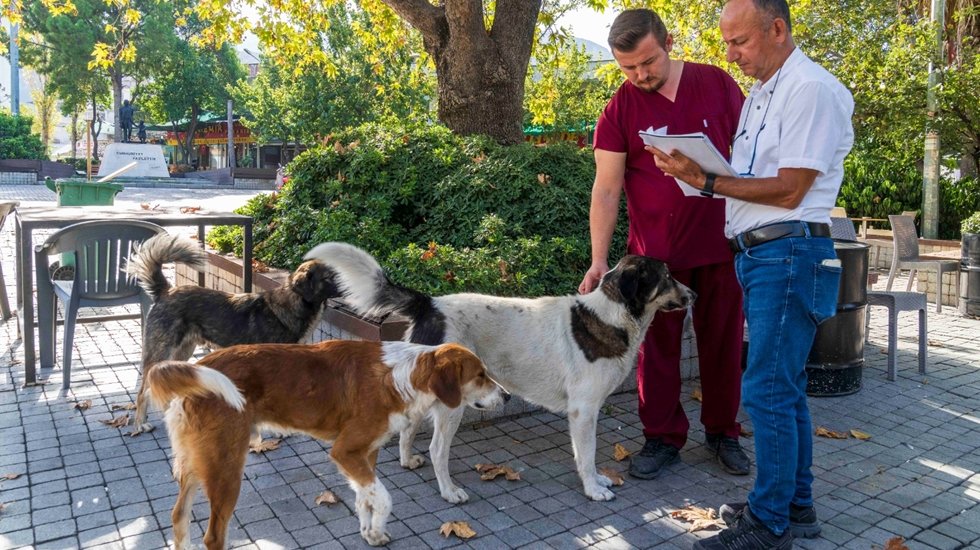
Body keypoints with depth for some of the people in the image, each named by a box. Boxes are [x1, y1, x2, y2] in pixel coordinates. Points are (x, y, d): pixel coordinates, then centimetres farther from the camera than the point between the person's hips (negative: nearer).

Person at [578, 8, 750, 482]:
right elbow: (606, 189, -7)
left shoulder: (717, 84, 0)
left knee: (723, 341, 11)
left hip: (721, 242, 1)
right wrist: (599, 259, -14)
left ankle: (722, 431, 30)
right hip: (655, 249, -1)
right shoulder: (619, 110, -4)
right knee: (657, 346, 7)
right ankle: (662, 438, 22)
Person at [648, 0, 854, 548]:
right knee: (785, 387, 15)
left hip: (789, 253, -10)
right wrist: (701, 171, 0)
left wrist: (707, 181, -17)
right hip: (760, 255, 10)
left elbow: (788, 190, -17)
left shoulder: (812, 89, -11)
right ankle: (796, 504, 28)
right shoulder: (761, 95, 19)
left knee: (769, 389, -6)